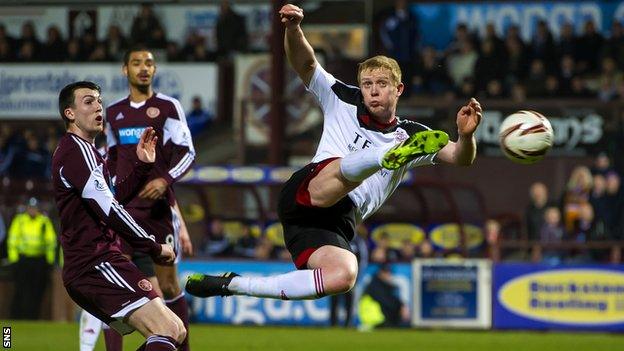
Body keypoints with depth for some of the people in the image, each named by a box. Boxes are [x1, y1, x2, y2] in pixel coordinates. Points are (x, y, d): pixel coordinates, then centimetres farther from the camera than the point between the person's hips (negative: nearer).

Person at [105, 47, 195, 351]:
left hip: (157, 207, -3)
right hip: (122, 208, 4)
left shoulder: (168, 107, 0)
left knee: (168, 284, -1)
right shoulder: (113, 112, 13)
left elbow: (187, 152, -4)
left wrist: (165, 180, -20)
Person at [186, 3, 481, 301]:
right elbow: (305, 64, 5)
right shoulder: (344, 102, 14)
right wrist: (293, 29, -15)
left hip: (336, 226, 2)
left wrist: (466, 135, -18)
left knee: (343, 275, -28)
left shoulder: (410, 135, 16)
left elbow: (459, 157, 6)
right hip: (304, 195, -2)